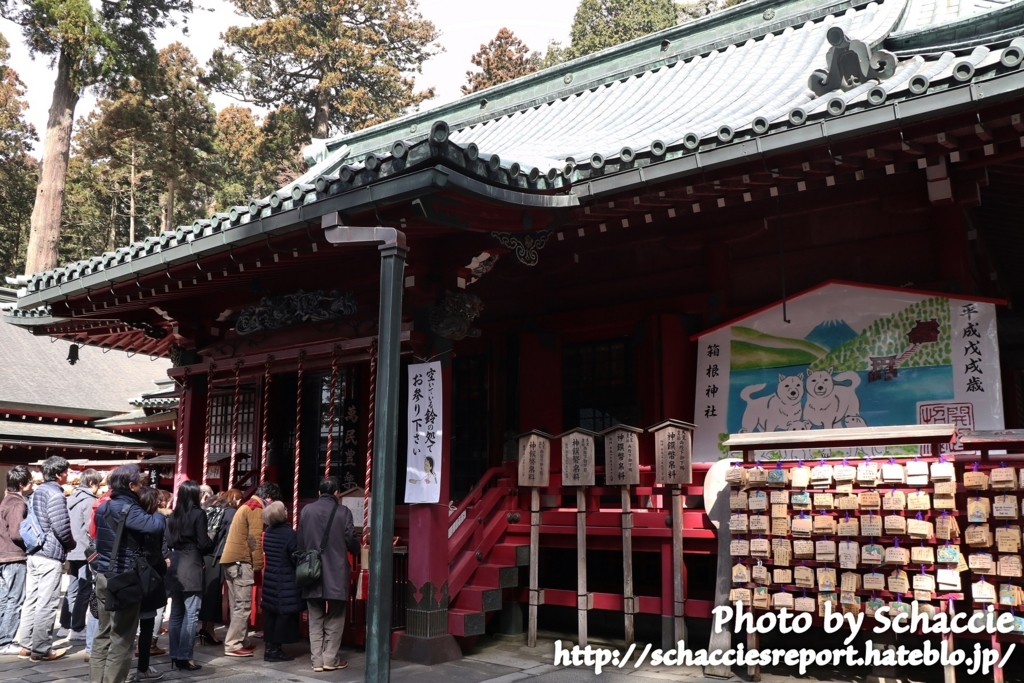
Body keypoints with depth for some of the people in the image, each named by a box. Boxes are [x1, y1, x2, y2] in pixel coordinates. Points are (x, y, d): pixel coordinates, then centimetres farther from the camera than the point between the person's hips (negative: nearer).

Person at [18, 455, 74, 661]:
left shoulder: (37, 492, 14)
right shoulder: (55, 494, -15)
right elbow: (61, 528, -19)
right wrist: (71, 545, -1)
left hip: (34, 554, 9)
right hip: (50, 556, -9)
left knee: (31, 601, 13)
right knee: (47, 604, -3)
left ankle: (26, 646, 19)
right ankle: (41, 650, 1)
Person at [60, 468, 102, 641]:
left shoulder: (71, 499, 11)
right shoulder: (89, 501, -14)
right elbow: (91, 528, -17)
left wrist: (70, 544, 19)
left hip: (72, 551, 8)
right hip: (86, 551, -8)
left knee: (72, 589, 15)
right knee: (84, 591, -2)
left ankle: (65, 626, 19)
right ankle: (77, 629, 0)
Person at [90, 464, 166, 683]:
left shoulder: (103, 507, 10)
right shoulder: (127, 509, -18)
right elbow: (155, 526, -31)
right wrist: (158, 514, -11)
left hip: (103, 574, 9)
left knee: (104, 633, 15)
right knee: (121, 637, -2)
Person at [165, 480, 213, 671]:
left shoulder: (174, 515, 9)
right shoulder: (198, 513, -9)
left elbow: (169, 542, 13)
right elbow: (204, 544, -11)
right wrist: (211, 541, 9)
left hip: (175, 567, 7)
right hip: (191, 567, -7)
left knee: (176, 613, 13)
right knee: (190, 613, -3)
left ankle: (175, 655, 18)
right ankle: (185, 657, -3)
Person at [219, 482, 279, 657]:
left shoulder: (247, 506, 21)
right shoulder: (256, 508, -9)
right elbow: (255, 539, -17)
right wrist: (259, 565, -12)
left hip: (231, 559, 10)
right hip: (241, 561, -10)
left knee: (238, 605, 14)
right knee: (243, 605, -5)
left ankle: (241, 641, 20)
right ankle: (233, 645, -4)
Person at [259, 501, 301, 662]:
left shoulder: (267, 532, 6)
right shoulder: (289, 533, -16)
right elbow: (296, 557, -14)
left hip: (270, 578, 7)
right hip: (286, 581, -7)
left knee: (270, 613, 11)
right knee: (285, 614, 0)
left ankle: (269, 648, 15)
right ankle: (275, 650, 2)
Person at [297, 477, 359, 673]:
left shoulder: (307, 510, 2)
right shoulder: (343, 511, -8)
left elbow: (300, 541, 7)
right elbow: (351, 541, -6)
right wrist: (356, 549, 16)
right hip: (336, 573, -3)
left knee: (315, 619, 12)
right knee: (334, 619, 9)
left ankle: (317, 660, 12)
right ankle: (330, 659, 8)